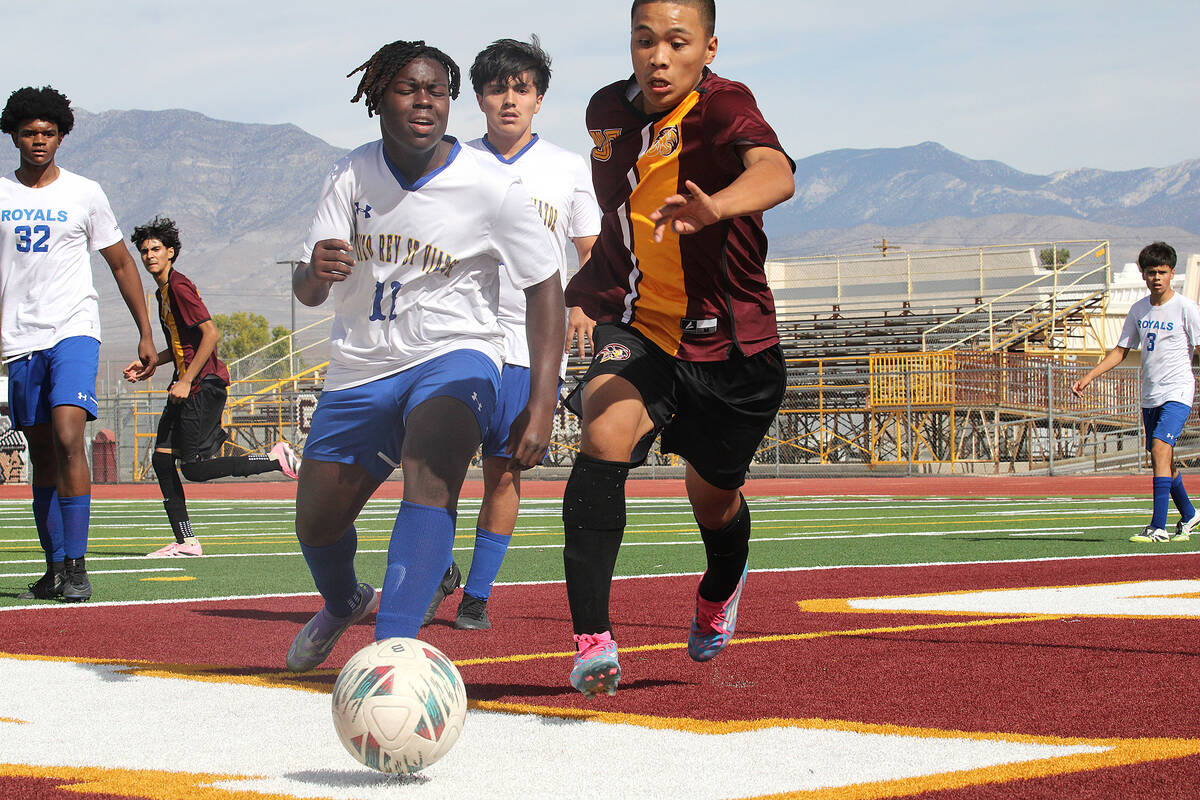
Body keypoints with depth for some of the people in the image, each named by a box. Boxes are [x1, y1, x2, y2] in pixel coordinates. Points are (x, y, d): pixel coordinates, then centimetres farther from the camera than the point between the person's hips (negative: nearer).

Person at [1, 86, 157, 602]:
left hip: (74, 331, -3)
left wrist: (145, 332, 8)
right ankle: (54, 567, 13)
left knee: (68, 439, -19)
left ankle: (76, 566, -19)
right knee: (42, 455, 6)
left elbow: (121, 263, 11)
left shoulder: (84, 193, 4)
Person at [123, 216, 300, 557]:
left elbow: (211, 333, -20)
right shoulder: (163, 290, 18)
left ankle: (277, 459, -4)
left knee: (195, 467, -12)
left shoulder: (179, 286, -12)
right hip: (187, 386, 10)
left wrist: (186, 380, -20)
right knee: (162, 458, 3)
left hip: (204, 385, -10)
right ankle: (186, 541, 5)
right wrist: (152, 363, 18)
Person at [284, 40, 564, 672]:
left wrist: (541, 405, -17)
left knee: (429, 474, -34)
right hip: (361, 366, 4)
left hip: (454, 356, -4)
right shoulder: (351, 177, -6)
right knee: (316, 526, 11)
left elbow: (543, 287, -9)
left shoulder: (488, 185, -13)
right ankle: (343, 603, 48)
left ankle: (391, 649, -40)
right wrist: (315, 271, -35)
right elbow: (307, 293, -7)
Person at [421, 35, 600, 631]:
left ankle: (478, 594, 10)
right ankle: (440, 570, 12)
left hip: (530, 343, 0)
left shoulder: (570, 170, 7)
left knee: (504, 470, 0)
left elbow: (593, 252, 11)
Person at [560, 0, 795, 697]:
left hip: (731, 346, -2)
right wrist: (585, 284, 19)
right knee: (605, 437, -29)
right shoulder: (609, 111, -2)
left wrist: (711, 208, -65)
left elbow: (776, 174, -45)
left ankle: (722, 588, 56)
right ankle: (593, 641, -28)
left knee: (714, 502, 18)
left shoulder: (725, 108, -21)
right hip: (637, 331, 2)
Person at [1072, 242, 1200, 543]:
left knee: (1160, 449, -20)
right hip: (1150, 395, 6)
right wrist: (1087, 378, 8)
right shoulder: (1138, 310, 9)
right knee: (1162, 461, 10)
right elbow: (1120, 351, 16)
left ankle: (1158, 527, -23)